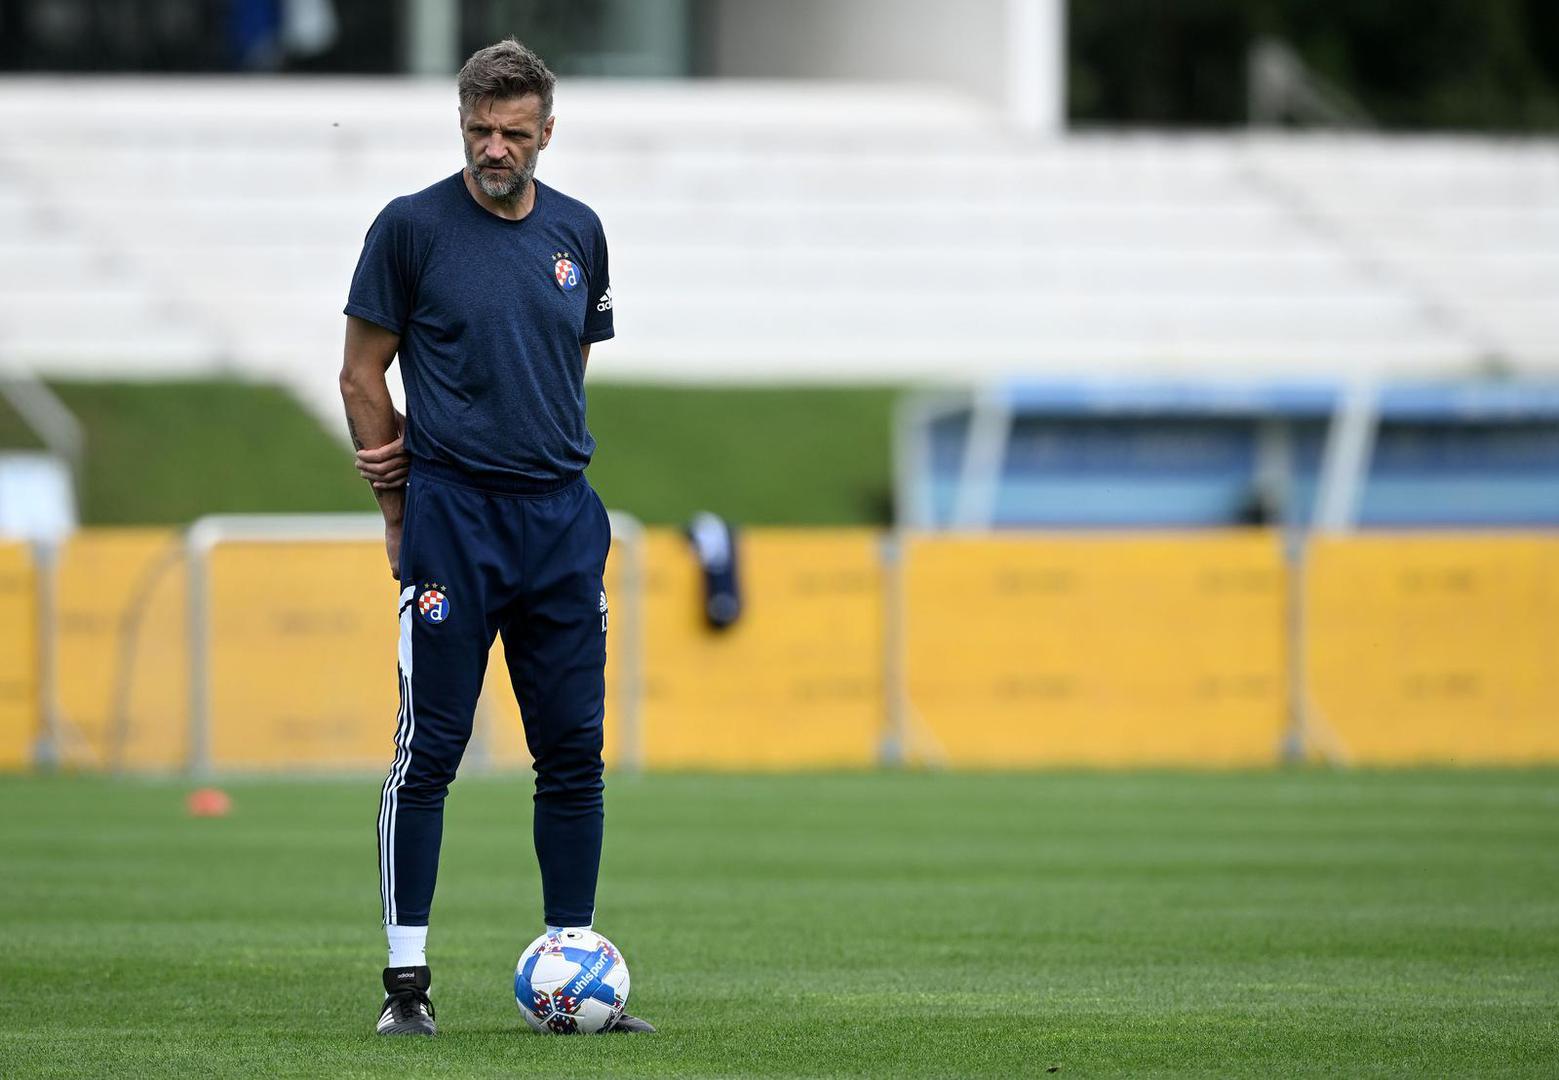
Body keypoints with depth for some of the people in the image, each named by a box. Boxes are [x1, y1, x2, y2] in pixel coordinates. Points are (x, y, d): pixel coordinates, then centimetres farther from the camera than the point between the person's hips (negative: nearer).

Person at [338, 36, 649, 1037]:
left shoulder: (577, 232, 9)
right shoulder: (413, 226, -3)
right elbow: (362, 375, 1)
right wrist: (405, 511, 3)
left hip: (564, 514, 4)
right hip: (451, 515, -4)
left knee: (574, 753, 5)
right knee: (430, 750, -4)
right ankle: (407, 980, 0)